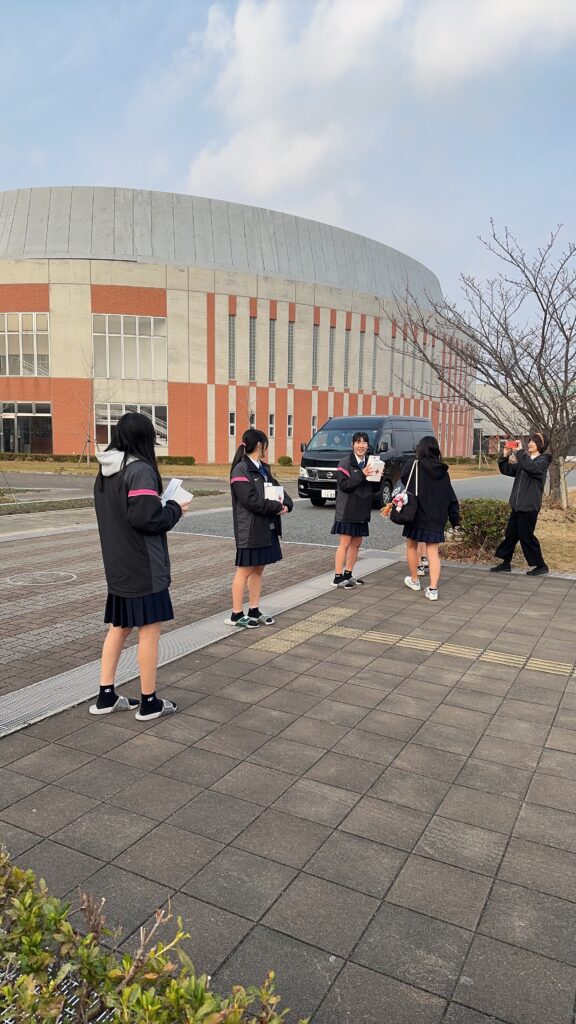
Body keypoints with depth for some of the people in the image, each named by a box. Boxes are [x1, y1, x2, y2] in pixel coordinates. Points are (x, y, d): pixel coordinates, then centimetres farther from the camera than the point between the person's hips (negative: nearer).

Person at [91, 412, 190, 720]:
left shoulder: (105, 471, 9)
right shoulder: (140, 470, -18)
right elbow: (146, 518, -24)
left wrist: (164, 506, 11)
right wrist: (175, 509, -6)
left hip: (117, 565, 8)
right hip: (144, 567, -8)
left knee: (118, 628, 17)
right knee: (149, 630, 3)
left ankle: (106, 696, 24)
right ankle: (149, 702, 13)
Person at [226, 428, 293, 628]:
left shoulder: (263, 468, 15)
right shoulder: (241, 470, -13)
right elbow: (251, 500, -21)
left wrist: (286, 504, -8)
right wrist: (277, 506, -14)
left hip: (267, 528, 8)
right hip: (250, 530, -8)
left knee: (258, 569, 14)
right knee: (245, 570, -1)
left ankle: (254, 611, 24)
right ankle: (237, 615, 8)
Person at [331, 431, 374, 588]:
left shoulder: (369, 463, 13)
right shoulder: (346, 463, -7)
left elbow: (372, 486, 18)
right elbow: (343, 484, -18)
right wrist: (362, 475, -23)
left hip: (362, 510, 7)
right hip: (347, 510, -7)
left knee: (356, 543, 10)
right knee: (345, 543, -7)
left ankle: (348, 575, 20)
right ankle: (338, 577, -3)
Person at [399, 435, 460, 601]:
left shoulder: (414, 466, -10)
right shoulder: (443, 472, 4)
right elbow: (451, 497, 6)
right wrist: (455, 518, 12)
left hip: (416, 515, -3)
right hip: (436, 518, 3)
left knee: (411, 546, 18)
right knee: (433, 552, 6)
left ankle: (414, 580, 31)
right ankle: (433, 589, -2)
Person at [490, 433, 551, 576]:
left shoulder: (543, 460, -7)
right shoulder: (524, 460, 15)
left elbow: (532, 467, -30)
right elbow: (506, 470, 13)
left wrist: (520, 452, -24)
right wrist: (506, 455, -2)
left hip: (529, 506, -8)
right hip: (517, 505, 8)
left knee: (526, 536, -3)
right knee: (510, 534, 10)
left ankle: (541, 566, 10)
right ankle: (506, 564, 19)